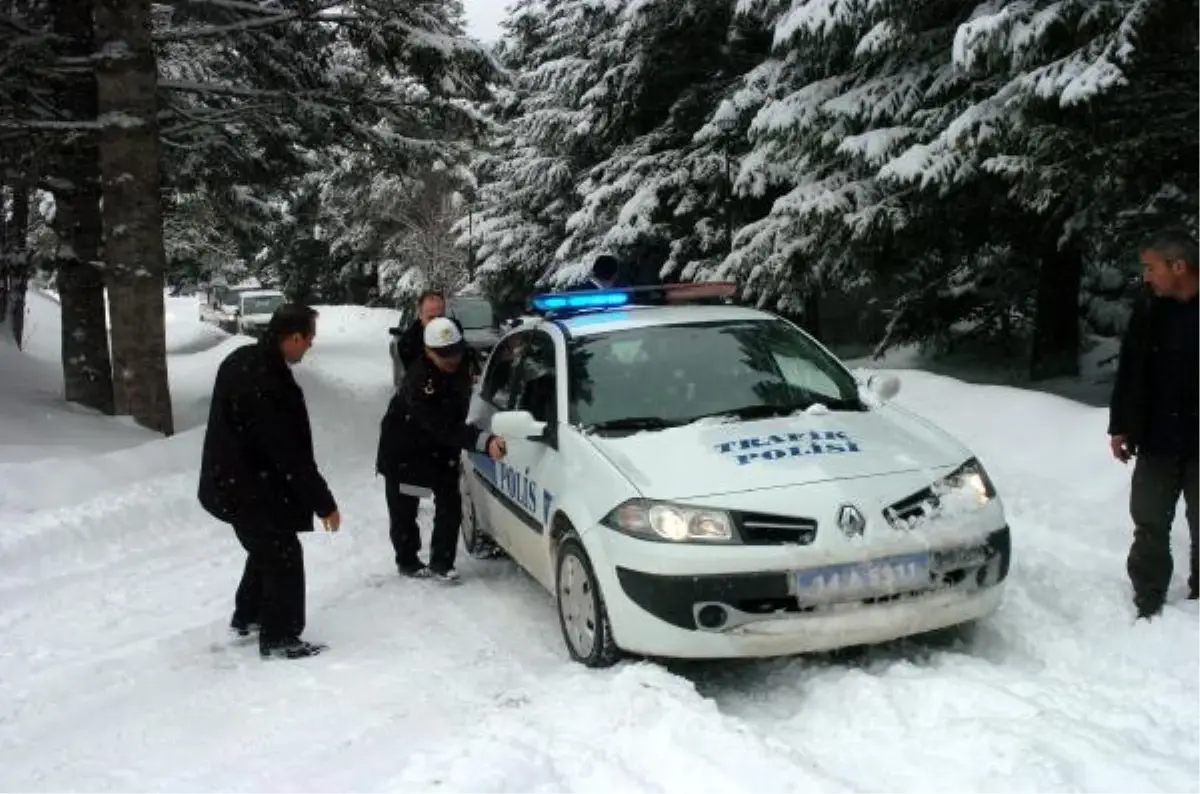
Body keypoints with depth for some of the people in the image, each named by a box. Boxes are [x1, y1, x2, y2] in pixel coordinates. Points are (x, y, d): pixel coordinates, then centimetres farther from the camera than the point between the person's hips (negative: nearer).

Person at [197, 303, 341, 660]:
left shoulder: (241, 360, 1)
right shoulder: (270, 384, -30)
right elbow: (292, 455, -27)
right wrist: (324, 503, -20)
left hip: (231, 482, 10)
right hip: (253, 490, -10)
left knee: (267, 548, 25)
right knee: (283, 556, 3)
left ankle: (247, 617, 40)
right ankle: (278, 638, 13)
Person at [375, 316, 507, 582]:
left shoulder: (460, 373, -11)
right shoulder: (418, 381, -35)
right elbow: (443, 427, -42)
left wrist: (452, 453, 2)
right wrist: (484, 441, -53)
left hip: (440, 449, 6)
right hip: (403, 451, -6)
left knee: (451, 504, 0)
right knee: (403, 511, 6)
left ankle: (441, 562, 11)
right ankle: (407, 562, 25)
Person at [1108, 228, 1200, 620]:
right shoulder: (1149, 310, 0)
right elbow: (1127, 372, 6)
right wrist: (1120, 427, 5)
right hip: (1156, 442, 3)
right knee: (1150, 527, 8)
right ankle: (1148, 605, 19)